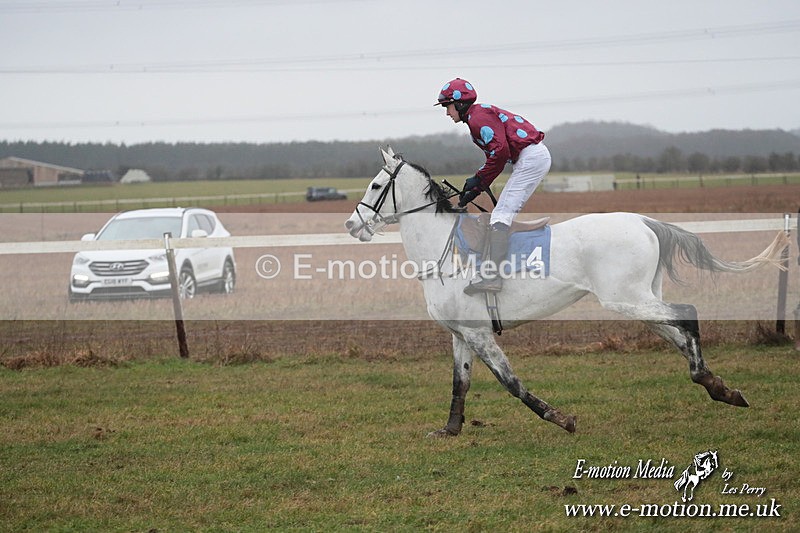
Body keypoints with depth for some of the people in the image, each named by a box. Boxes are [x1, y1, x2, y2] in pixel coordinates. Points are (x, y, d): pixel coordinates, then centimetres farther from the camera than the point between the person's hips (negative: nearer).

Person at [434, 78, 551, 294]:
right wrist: (475, 189, 17)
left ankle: (492, 275, -25)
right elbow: (495, 157, 24)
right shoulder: (481, 114, 23)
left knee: (501, 215, -16)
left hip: (530, 157, -11)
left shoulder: (477, 117, -9)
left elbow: (500, 151, -20)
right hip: (538, 156, 11)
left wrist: (478, 180, -11)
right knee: (506, 213, 16)